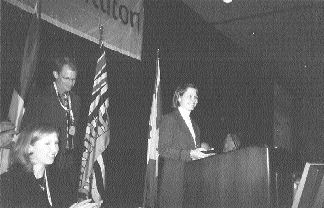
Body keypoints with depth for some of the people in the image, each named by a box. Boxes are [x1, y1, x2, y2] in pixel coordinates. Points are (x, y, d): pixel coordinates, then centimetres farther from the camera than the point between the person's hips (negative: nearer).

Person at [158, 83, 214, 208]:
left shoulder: (194, 124, 22)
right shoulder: (169, 119, -3)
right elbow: (163, 150, -11)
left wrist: (203, 153, 4)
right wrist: (189, 154, -19)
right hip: (174, 179, -6)